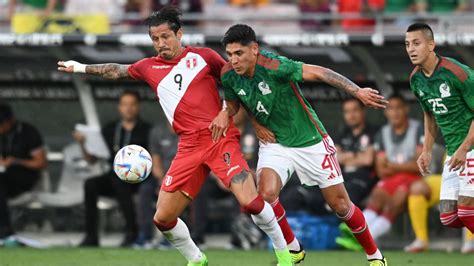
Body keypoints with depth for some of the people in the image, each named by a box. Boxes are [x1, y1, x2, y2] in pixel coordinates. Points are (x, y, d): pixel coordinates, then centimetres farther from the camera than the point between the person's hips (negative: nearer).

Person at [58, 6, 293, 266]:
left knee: (250, 201, -22)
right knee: (162, 218, 0)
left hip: (220, 139, -5)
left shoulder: (203, 57, 2)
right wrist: (81, 68, 38)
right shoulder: (149, 67, 13)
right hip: (189, 146, 5)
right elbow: (116, 70, 31)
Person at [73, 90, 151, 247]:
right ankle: (91, 236, -26)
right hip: (114, 176, 3)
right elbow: (91, 160, 17)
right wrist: (83, 144, 0)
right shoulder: (110, 130, 18)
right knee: (90, 184, -26)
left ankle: (132, 232, -33)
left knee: (118, 178, -36)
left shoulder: (146, 131, 8)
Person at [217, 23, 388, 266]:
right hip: (274, 142, 3)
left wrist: (357, 91, -33)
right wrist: (225, 114, -10)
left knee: (340, 204, 3)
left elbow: (318, 73, -26)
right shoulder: (228, 75, -12)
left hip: (310, 141, -3)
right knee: (266, 193, -23)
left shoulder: (274, 66, -28)